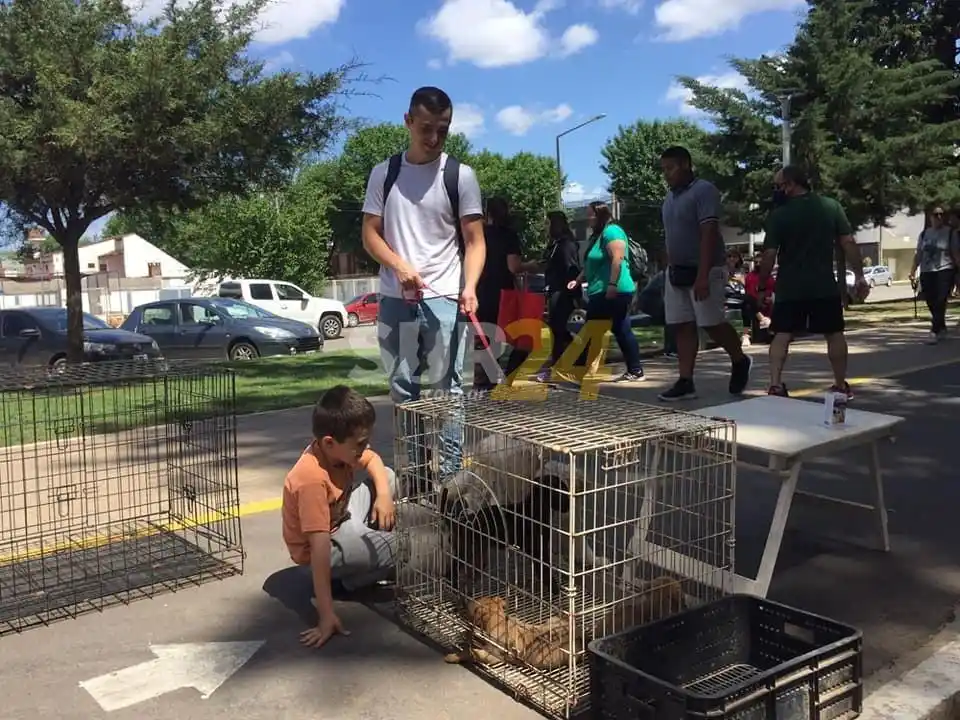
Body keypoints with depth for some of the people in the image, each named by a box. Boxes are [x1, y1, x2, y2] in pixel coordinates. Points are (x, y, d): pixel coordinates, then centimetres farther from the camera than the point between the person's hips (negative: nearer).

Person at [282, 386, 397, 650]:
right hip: (326, 544, -8)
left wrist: (384, 494, -10)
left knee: (389, 476, 8)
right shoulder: (313, 480, -38)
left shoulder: (335, 448, -14)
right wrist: (326, 615, -43)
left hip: (340, 519, 8)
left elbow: (373, 460, 9)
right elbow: (320, 547, -42)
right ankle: (349, 576, 0)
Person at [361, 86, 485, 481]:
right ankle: (416, 467, 22)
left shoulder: (460, 175, 0)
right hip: (394, 299, 3)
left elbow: (474, 241, -2)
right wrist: (399, 266, -10)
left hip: (444, 299, -3)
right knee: (403, 387, 10)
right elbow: (370, 234, 8)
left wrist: (469, 287, -19)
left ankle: (450, 471, 4)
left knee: (447, 388, -3)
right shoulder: (384, 173, 8)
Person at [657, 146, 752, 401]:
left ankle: (740, 362, 22)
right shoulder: (670, 196, 13)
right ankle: (685, 382, 5)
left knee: (712, 323, -3)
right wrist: (669, 269, 15)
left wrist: (702, 275, -27)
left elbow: (709, 234, -20)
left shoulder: (704, 191, -12)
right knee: (682, 327, 3)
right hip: (676, 272, 8)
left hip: (704, 271, -8)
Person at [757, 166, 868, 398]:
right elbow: (848, 243, -2)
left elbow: (769, 255, -9)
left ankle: (775, 385, -8)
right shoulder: (831, 206, 1)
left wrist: (762, 286, 1)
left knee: (782, 335, 3)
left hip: (790, 288, -2)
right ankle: (841, 385, 19)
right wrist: (859, 276, 3)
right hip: (825, 285, 2)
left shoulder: (779, 214, -7)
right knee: (834, 334, 13)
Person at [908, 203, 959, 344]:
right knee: (932, 303, 6)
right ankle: (942, 328, 24)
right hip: (926, 272, 4)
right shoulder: (924, 234, 12)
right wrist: (913, 271, 8)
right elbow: (918, 254, 14)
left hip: (945, 271, -4)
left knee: (940, 303, -12)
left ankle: (934, 332, -15)